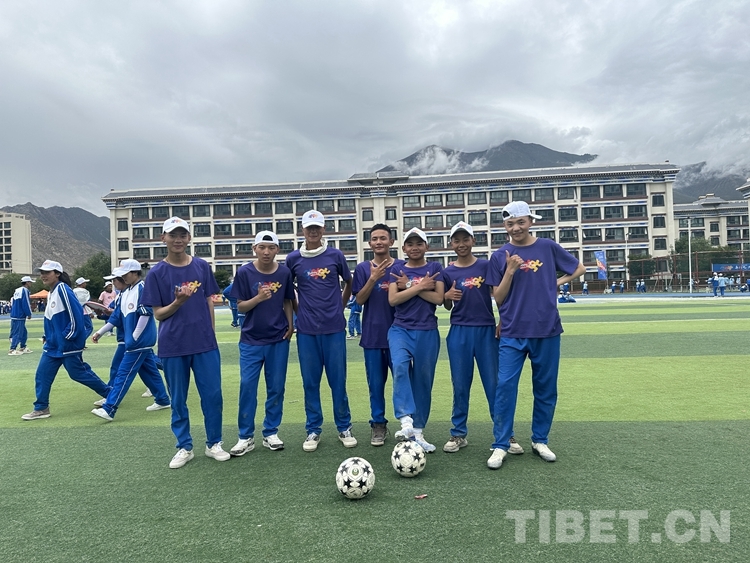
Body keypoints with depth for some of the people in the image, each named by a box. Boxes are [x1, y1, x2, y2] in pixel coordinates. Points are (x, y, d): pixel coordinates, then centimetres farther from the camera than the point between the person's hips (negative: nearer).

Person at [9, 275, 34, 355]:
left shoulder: (17, 290, 16)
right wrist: (29, 314, -6)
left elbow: (12, 303, 18)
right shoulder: (25, 290, -11)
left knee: (24, 332, 17)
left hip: (14, 315, 9)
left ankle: (22, 348, 23)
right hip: (19, 316, -9)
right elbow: (25, 303, -16)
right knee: (17, 333, -7)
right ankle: (12, 350, -7)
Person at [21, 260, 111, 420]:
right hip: (53, 345, 9)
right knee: (42, 375, 7)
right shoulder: (51, 293, 13)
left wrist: (67, 337, -18)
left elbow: (76, 314, -22)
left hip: (68, 345, -9)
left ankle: (110, 393, 16)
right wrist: (48, 337, 14)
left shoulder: (63, 290, -16)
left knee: (78, 373, 1)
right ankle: (41, 408, 19)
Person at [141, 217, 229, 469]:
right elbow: (158, 314, -1)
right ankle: (184, 447, 25)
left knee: (213, 395, 4)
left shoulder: (202, 266, 3)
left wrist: (212, 333, 5)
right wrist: (178, 302, -20)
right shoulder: (157, 273, -2)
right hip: (173, 346, -1)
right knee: (178, 399, 10)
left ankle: (214, 444, 22)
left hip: (205, 343, 1)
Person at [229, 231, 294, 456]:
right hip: (251, 340, -1)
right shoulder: (244, 272, -6)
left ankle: (271, 433, 21)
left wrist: (290, 326, -1)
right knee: (247, 386, -1)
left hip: (278, 339, 2)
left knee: (276, 386, 7)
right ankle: (246, 437, 12)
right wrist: (258, 297, -21)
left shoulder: (284, 272, -1)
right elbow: (240, 306, -4)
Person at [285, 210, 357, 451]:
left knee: (338, 380, 5)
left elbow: (349, 283, 15)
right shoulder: (293, 258, 3)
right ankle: (313, 430, 20)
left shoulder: (336, 255, 1)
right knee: (310, 382, 7)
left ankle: (344, 427, 19)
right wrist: (297, 311, 9)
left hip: (334, 328, -1)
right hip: (306, 330, 1)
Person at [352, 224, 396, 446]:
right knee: (376, 383, 8)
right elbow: (360, 300, -4)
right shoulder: (363, 268, 3)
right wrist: (373, 279, -19)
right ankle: (378, 424, 22)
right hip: (372, 335, 0)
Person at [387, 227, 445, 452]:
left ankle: (418, 432, 15)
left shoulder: (434, 268, 7)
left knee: (423, 381, 4)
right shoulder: (397, 268, 8)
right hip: (401, 329, 0)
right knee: (400, 367, -28)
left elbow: (438, 298, -6)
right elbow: (393, 299, -5)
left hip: (427, 332, 1)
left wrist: (409, 286, -8)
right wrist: (421, 286, -9)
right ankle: (406, 421, -31)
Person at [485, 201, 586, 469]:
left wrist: (558, 281, 2)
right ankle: (500, 445, 2)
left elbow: (580, 268, 16)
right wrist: (510, 271, -13)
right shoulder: (500, 256, 2)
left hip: (547, 331, 1)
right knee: (505, 386, -7)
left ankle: (540, 440, 26)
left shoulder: (548, 247, 3)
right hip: (513, 333, -1)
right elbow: (499, 298, -1)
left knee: (545, 388, 10)